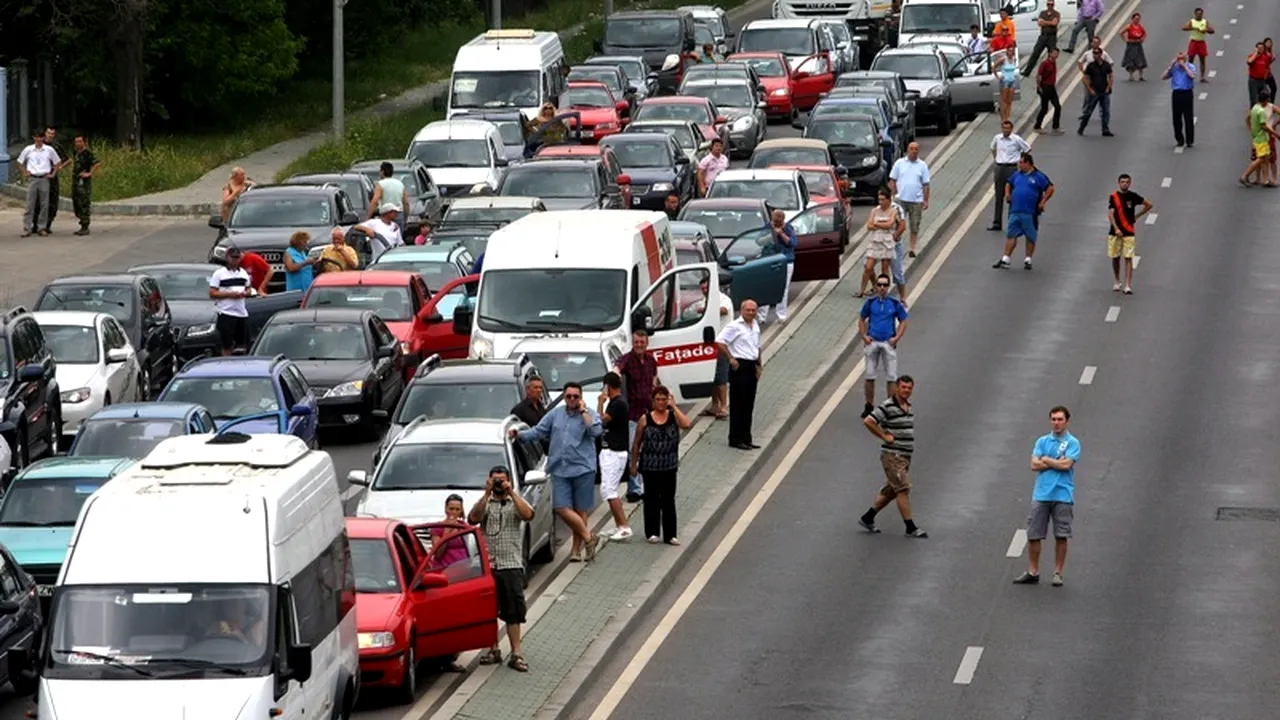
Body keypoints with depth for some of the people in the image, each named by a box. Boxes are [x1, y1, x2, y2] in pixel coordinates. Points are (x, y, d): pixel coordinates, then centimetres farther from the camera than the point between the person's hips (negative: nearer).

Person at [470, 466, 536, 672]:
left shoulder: (516, 502, 8)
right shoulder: (485, 504, 9)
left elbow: (527, 515, -14)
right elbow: (473, 518, -11)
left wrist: (511, 492, -15)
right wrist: (487, 494, -14)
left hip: (511, 565, -2)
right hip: (487, 565, 2)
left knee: (513, 612, -4)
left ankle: (516, 654, -4)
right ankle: (494, 650, 18)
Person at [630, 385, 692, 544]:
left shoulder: (673, 416, 0)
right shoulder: (645, 419, -1)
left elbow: (687, 424, -22)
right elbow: (636, 443, 5)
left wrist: (673, 406, -16)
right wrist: (634, 464, 5)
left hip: (669, 467, 0)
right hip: (650, 467, 0)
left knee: (668, 499, 4)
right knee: (652, 498, 6)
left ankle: (670, 535, 8)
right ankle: (652, 533, 15)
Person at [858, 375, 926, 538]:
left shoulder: (908, 407, 13)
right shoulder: (887, 407, -14)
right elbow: (868, 422, -22)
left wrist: (910, 446, 13)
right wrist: (884, 436, -17)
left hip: (905, 456, 9)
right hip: (892, 455, -9)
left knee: (891, 491, 13)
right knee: (903, 489, -9)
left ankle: (867, 518, 24)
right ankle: (910, 528, -6)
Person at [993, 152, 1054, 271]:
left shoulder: (1038, 176, -3)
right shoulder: (1017, 175, 13)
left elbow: (1050, 189, -5)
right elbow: (1009, 185, 28)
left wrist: (1042, 202, -11)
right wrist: (1007, 194, 9)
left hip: (1030, 213, -4)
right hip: (1015, 211, 4)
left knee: (1031, 237, 4)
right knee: (1011, 235, 2)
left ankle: (1028, 260, 14)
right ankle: (1005, 260, 3)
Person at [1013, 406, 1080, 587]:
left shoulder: (1073, 443, 1)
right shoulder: (1042, 441, 10)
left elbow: (1066, 465, -13)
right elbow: (1034, 465, -1)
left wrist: (1046, 459, -1)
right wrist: (1057, 462, -6)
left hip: (1063, 496, -3)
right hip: (1041, 495, 3)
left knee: (1061, 536, 1)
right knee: (1033, 535, 2)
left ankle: (1058, 573, 10)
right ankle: (1032, 572, 11)